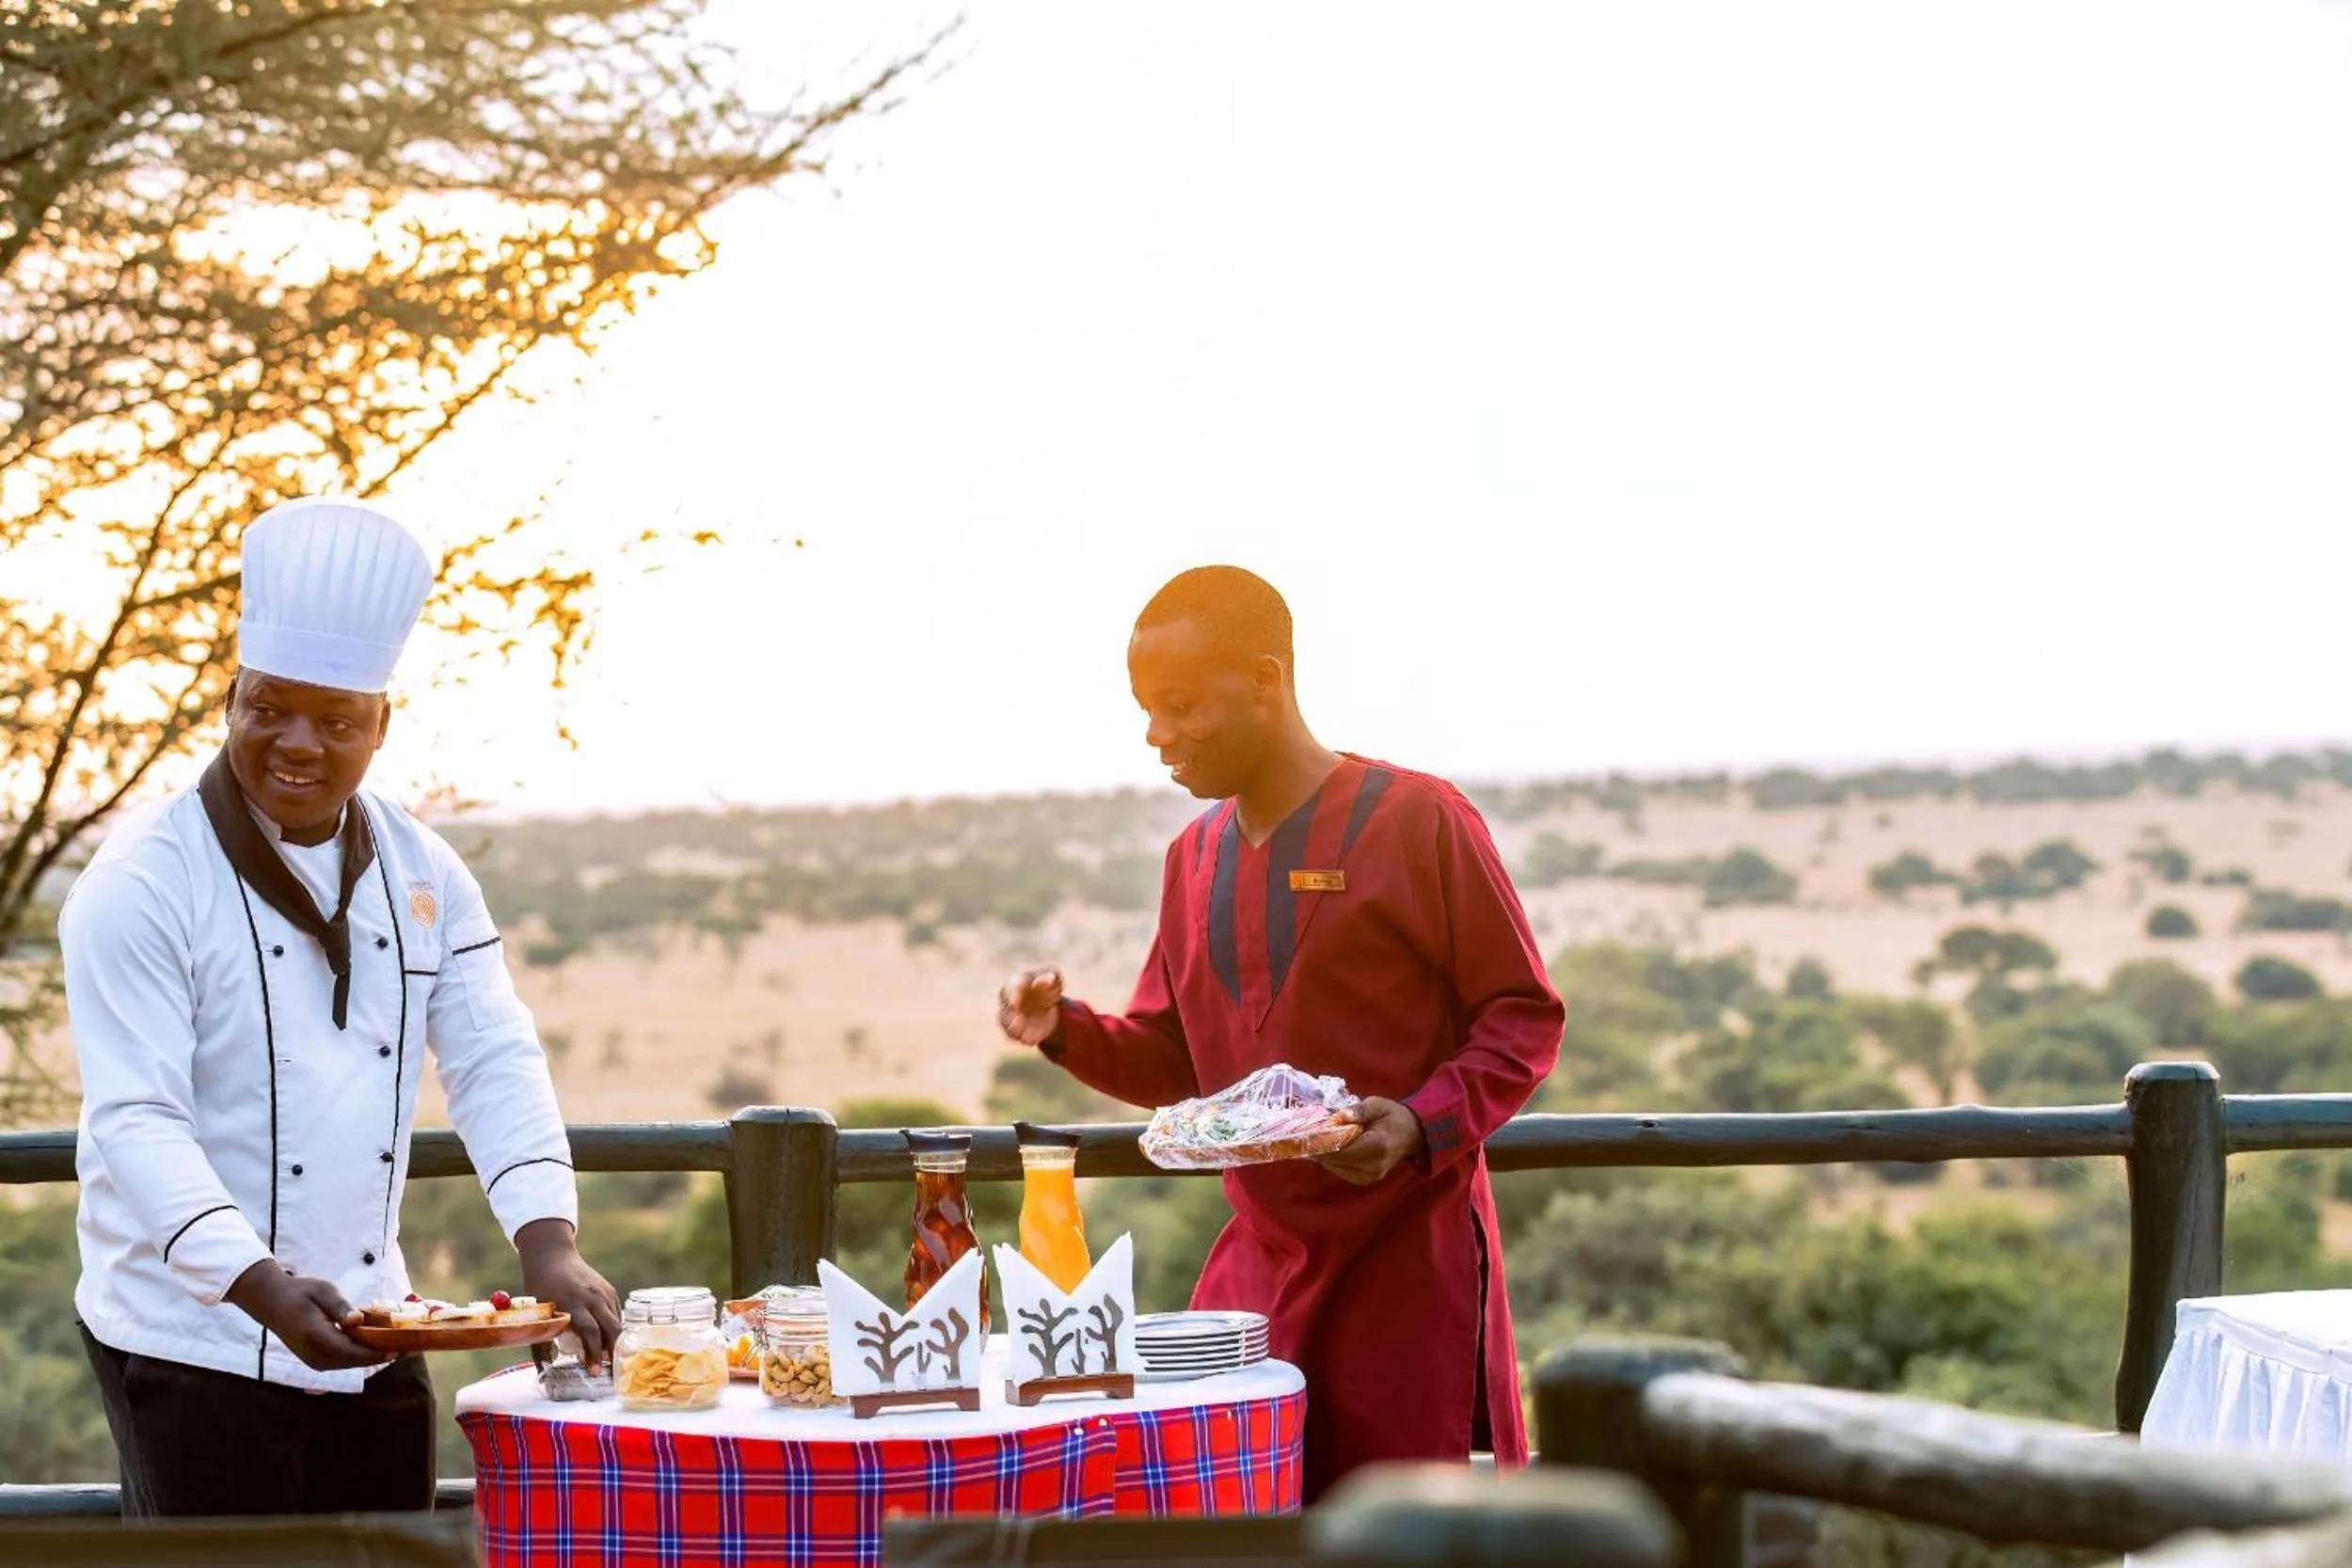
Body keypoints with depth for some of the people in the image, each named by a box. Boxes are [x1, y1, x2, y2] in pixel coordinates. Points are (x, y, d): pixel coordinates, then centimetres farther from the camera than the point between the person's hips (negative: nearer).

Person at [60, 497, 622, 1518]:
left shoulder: (422, 875, 6)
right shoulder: (144, 885, -12)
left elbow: (494, 1065, 0)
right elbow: (136, 1120, -18)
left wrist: (548, 1247, -16)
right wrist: (261, 1287, -31)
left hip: (370, 1340, 6)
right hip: (194, 1343, -5)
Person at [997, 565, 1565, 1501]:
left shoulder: (1417, 821, -9)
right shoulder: (1194, 856, 11)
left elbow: (1525, 1017, -6)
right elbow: (1172, 1059, 18)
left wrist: (1423, 1124, -21)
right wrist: (1066, 1030, -1)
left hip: (1409, 1255, -6)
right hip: (1258, 1259, 6)